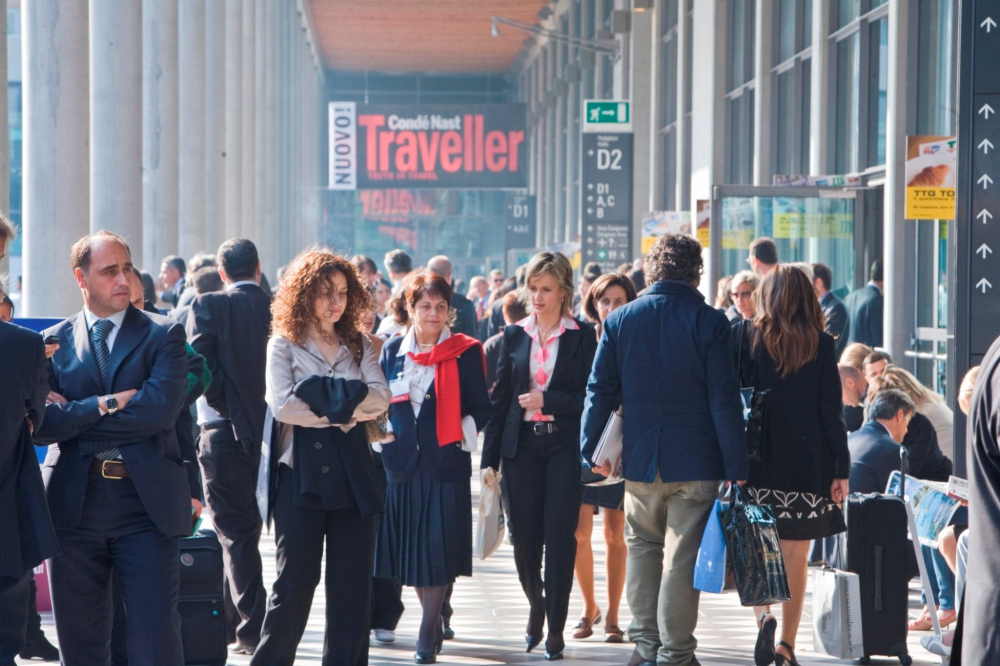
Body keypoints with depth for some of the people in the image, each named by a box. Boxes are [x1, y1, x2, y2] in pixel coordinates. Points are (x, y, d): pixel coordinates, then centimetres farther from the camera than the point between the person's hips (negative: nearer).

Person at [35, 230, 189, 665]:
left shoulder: (163, 335, 4)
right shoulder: (55, 341, 9)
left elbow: (161, 410, -13)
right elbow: (42, 426, -3)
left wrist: (74, 414, -7)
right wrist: (106, 404, -12)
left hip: (147, 502, -2)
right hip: (74, 502, 2)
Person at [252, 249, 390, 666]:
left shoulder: (358, 345, 12)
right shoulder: (284, 345, 2)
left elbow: (380, 398, -3)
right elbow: (281, 405, -13)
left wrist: (327, 398, -15)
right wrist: (345, 410, -10)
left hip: (353, 474, 4)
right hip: (300, 475, -4)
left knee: (353, 581, 4)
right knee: (296, 580, -2)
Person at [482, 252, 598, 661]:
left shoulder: (581, 336, 1)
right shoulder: (514, 336, 10)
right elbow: (500, 398, 10)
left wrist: (547, 400, -16)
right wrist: (489, 458, 7)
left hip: (564, 446, -3)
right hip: (522, 447, 3)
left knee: (560, 537, -5)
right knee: (524, 536, 3)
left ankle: (556, 628, 5)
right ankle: (536, 607, 31)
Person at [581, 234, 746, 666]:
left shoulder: (620, 320, 3)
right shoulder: (710, 322, -6)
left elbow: (600, 391, 4)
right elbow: (724, 400, -9)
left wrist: (590, 451, 12)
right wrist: (736, 467, -6)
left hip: (640, 460, 3)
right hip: (696, 462, -3)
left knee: (643, 547, 17)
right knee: (682, 556, 1)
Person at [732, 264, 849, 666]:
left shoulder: (745, 340, -1)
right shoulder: (821, 346, 0)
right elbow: (832, 412, -1)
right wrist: (842, 469, 3)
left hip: (758, 464, -1)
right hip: (809, 466, 1)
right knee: (796, 556, 9)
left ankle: (764, 615, -17)